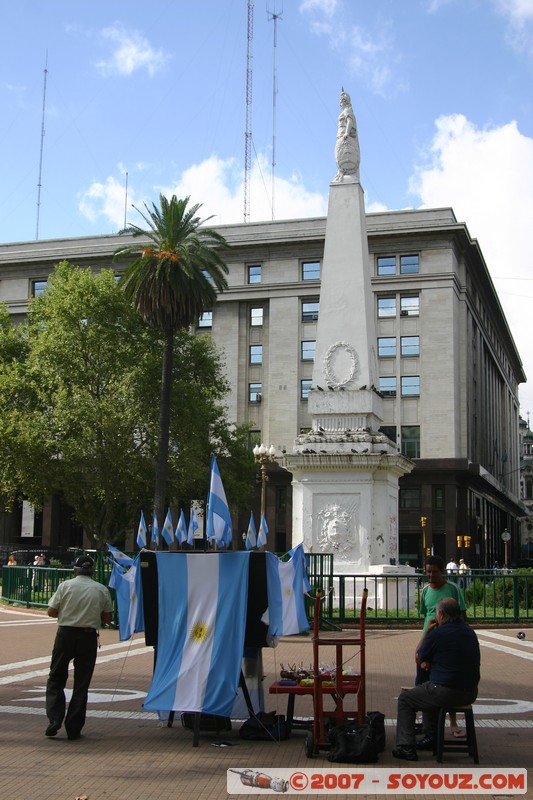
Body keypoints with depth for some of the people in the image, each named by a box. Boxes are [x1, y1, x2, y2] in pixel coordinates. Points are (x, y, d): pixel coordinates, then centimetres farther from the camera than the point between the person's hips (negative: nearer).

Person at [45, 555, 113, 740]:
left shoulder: (65, 586, -3)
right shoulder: (102, 590, 1)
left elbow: (51, 612, -1)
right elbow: (108, 618, 4)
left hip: (65, 634, -1)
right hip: (88, 636, 1)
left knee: (56, 680, 12)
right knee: (81, 684, 7)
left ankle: (54, 721, 0)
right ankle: (74, 729, 8)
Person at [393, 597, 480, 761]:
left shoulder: (437, 633, -15)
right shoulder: (469, 632, 7)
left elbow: (419, 658, 1)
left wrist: (427, 632, 7)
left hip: (446, 692, -8)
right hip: (470, 693, 8)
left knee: (405, 698, 13)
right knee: (429, 693, 35)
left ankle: (406, 747, 5)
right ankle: (432, 740, 40)